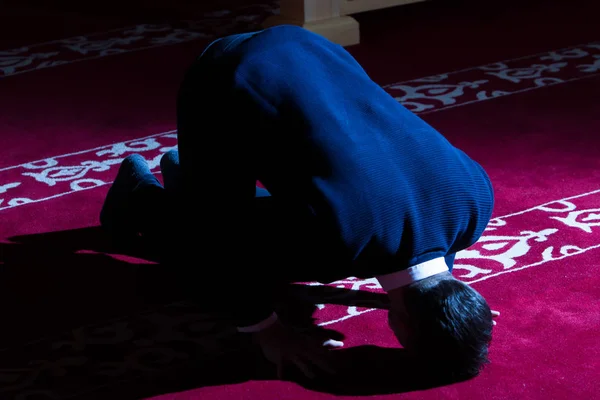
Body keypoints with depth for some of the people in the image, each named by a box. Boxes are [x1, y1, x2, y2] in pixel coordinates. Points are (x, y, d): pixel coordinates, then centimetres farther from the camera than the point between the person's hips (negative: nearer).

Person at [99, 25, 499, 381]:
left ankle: (189, 177, 35)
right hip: (221, 87, -5)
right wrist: (267, 329, -15)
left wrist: (459, 307, 6)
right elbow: (228, 248, -23)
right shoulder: (335, 229, -40)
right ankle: (142, 193, 30)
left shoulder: (476, 195, -20)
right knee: (213, 277, 1)